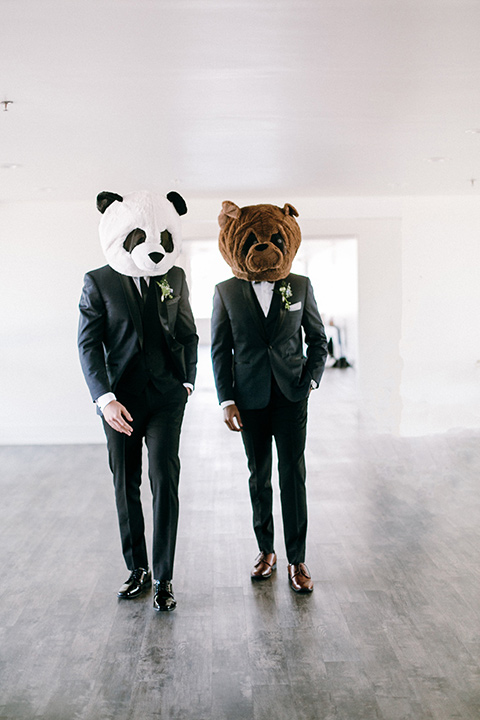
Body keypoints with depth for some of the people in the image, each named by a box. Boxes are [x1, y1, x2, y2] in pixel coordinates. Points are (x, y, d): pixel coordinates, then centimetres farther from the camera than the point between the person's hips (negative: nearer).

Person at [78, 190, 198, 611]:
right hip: (120, 399, 0)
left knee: (165, 479, -7)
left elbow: (189, 334, 16)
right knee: (125, 486, 8)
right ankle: (138, 570, 23)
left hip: (166, 395, 1)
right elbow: (88, 345, -6)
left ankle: (164, 578, 4)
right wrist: (105, 398, -16)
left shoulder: (174, 278, 6)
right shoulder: (98, 282, -1)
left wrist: (188, 381, 8)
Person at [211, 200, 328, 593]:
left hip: (291, 395, 0)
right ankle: (266, 550, 25)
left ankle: (297, 559, 10)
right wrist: (226, 399, -3)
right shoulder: (227, 292, 1)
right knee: (259, 476, 11)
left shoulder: (300, 286, 2)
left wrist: (311, 379, -3)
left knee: (293, 474, -1)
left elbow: (318, 339, 9)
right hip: (250, 398, 1)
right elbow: (220, 350, 2)